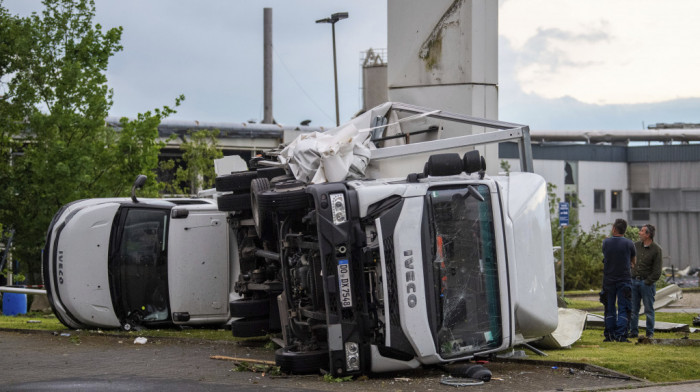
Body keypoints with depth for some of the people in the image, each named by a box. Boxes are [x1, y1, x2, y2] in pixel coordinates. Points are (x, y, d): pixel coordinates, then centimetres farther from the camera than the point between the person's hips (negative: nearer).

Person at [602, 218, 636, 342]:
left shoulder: (606, 242, -2)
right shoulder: (629, 244, -7)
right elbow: (633, 261, 7)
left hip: (608, 280, 2)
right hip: (624, 280, -2)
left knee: (610, 308, 11)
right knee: (623, 309, 0)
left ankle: (609, 335, 12)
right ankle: (620, 334, -9)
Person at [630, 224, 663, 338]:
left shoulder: (656, 249, -8)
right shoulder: (636, 245, 6)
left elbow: (657, 272, -8)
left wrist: (647, 282, -10)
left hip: (647, 283, -4)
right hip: (634, 281, 4)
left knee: (649, 309, 1)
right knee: (633, 309, 4)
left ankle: (650, 333, 9)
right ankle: (633, 332, 11)